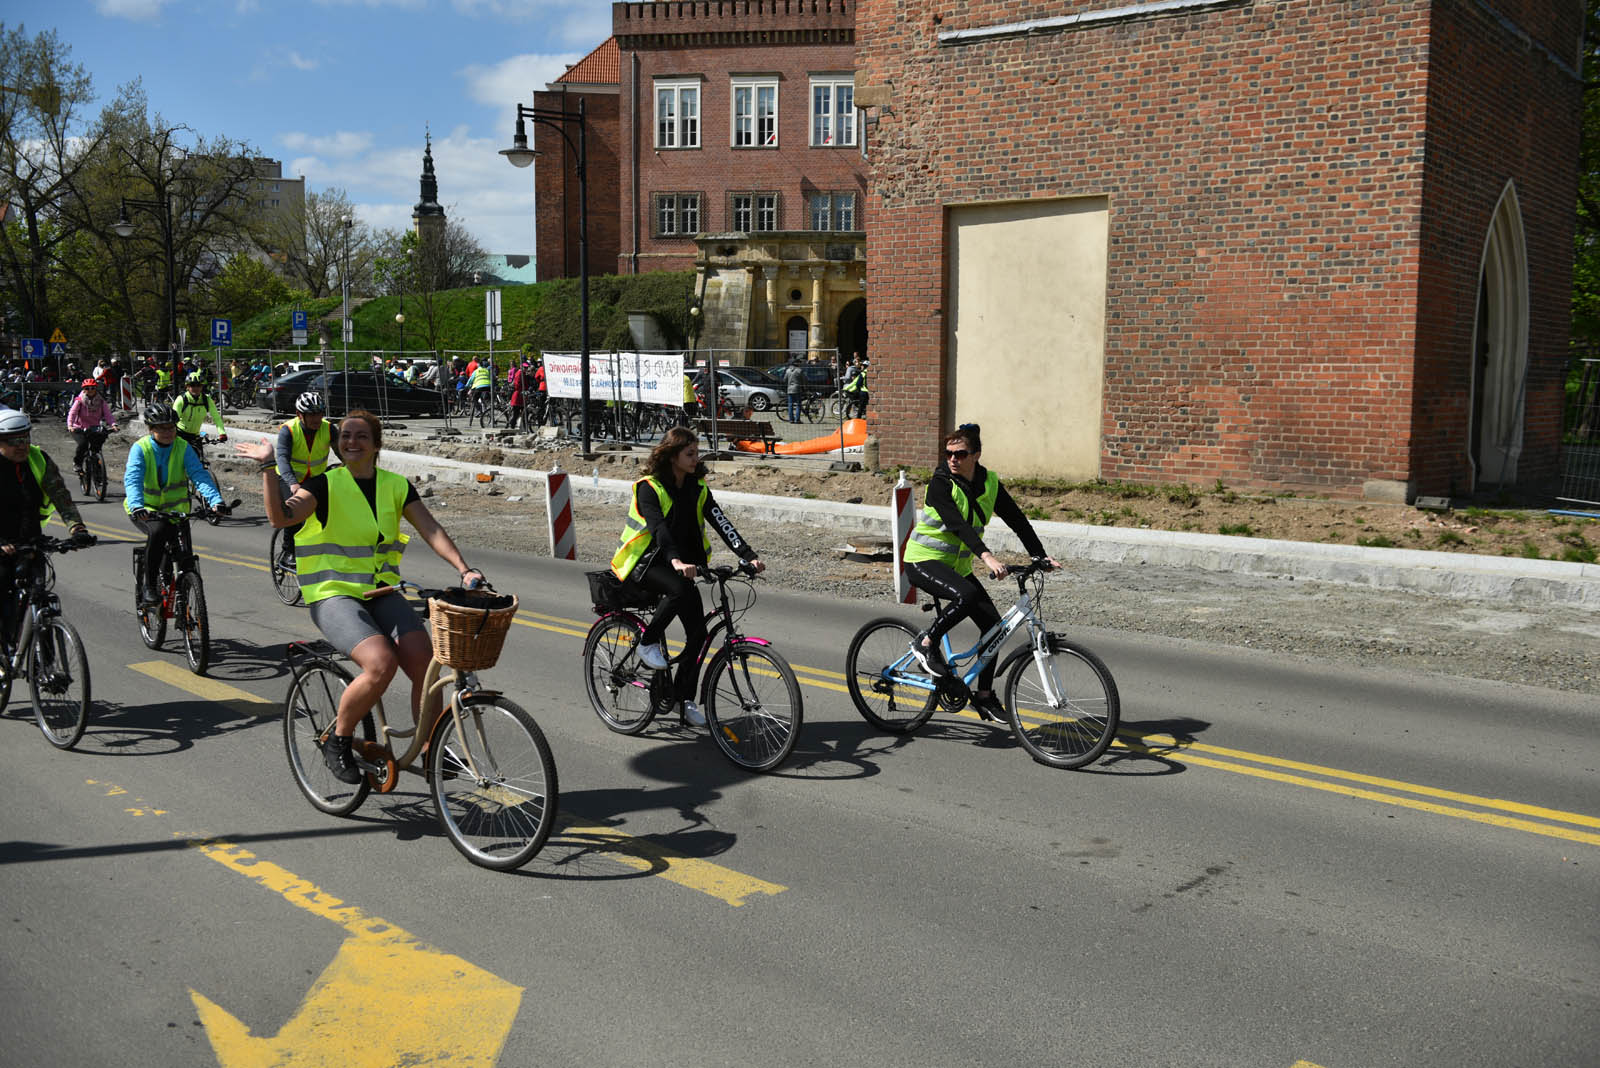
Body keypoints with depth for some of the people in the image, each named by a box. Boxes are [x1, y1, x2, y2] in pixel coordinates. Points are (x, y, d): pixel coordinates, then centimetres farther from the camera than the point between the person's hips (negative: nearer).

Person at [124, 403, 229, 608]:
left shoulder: (183, 448, -6)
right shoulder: (140, 448, -12)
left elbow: (199, 475, -19)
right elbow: (132, 479, -26)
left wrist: (216, 501, -37)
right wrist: (137, 507, -46)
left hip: (174, 510, 3)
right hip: (144, 510, -3)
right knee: (158, 532, -32)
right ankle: (149, 588, -19)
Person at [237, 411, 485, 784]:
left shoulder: (396, 486, 8)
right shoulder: (326, 484, -2)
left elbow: (431, 530, -2)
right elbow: (282, 516, -18)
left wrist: (464, 569, -15)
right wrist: (269, 467, -25)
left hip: (381, 594, 4)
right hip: (333, 595, -4)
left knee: (425, 663, -18)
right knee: (381, 663, -27)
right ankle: (337, 742, -4)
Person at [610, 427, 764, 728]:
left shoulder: (698, 487, 1)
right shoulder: (649, 487, -16)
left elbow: (721, 523, -9)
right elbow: (658, 527, -32)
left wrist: (749, 556, -23)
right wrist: (677, 562, -49)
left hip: (682, 563, 6)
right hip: (644, 562, -6)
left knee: (697, 631, -5)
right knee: (681, 589, -36)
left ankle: (684, 698, 9)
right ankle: (648, 642, -13)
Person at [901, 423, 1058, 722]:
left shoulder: (989, 482, -1)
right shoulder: (940, 484, -18)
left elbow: (1016, 519, 1)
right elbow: (958, 524, -31)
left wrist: (1040, 555, -9)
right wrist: (986, 557, -44)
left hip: (957, 565, 6)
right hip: (924, 561, -6)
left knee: (993, 623, -4)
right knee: (966, 595, -34)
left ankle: (984, 694, 9)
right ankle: (927, 643, -12)